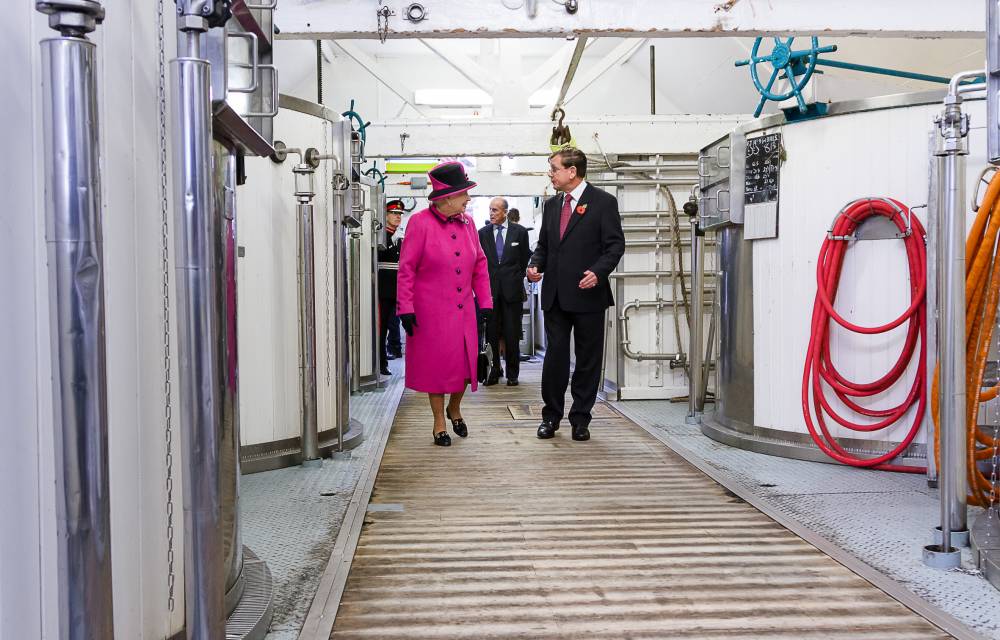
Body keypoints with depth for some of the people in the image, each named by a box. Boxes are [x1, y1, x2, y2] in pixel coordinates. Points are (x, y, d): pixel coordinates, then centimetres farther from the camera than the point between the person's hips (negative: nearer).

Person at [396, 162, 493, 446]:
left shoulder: (467, 223, 7)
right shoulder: (420, 223, -9)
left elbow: (480, 265, 12)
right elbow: (406, 268, -9)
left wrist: (485, 302, 8)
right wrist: (405, 308, -12)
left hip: (464, 311, 5)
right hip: (431, 313, -5)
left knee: (465, 364, 8)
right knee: (436, 365, 5)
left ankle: (454, 408, 36)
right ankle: (439, 423, 21)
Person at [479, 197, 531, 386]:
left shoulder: (520, 232, 4)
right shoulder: (483, 233, 7)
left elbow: (524, 259, 10)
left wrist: (517, 279, 10)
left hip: (512, 289, -1)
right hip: (490, 289, 1)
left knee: (512, 334, 2)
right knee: (491, 333, 2)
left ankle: (512, 374, 10)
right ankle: (494, 370, 12)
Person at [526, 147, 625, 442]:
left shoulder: (603, 202, -3)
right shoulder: (551, 205, 14)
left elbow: (615, 244, -6)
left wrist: (598, 271, -21)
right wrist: (536, 264, -1)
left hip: (587, 294, -4)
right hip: (555, 295, 4)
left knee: (588, 359, 5)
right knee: (555, 355, 5)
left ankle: (580, 419, 15)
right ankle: (551, 416, 16)